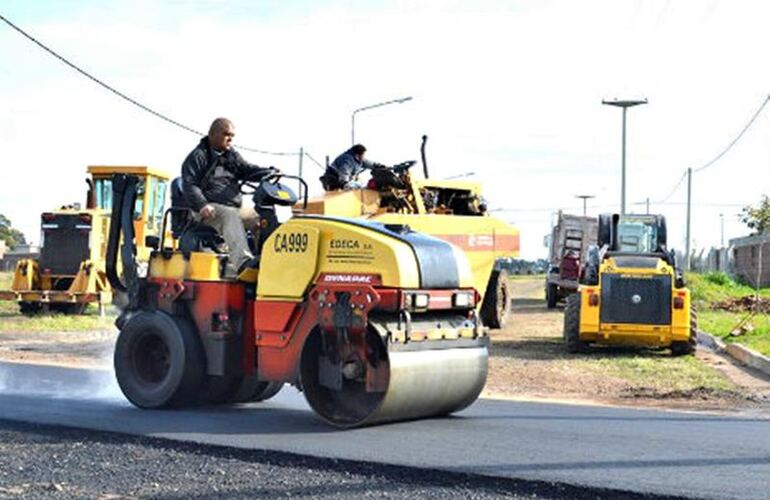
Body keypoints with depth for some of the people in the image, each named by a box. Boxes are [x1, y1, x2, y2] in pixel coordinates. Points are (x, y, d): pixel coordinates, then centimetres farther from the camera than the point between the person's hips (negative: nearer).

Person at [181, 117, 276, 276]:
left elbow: (248, 170, 13)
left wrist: (270, 173, -7)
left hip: (235, 206, 7)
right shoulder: (198, 156, 2)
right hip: (209, 209, -7)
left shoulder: (232, 156, 23)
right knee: (230, 215, -38)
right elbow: (189, 185, -7)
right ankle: (243, 261, -56)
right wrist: (201, 204, -25)